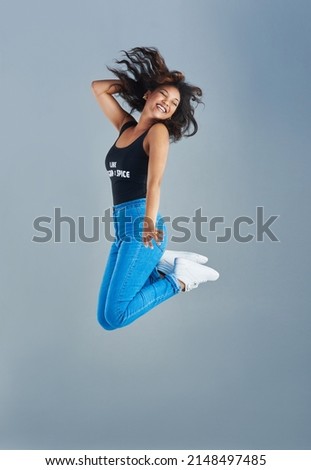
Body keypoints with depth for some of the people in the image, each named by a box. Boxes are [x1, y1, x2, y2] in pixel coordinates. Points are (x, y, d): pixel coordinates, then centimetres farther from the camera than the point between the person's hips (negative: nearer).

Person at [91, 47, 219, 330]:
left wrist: (149, 221, -32)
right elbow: (98, 88, 22)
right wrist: (137, 82, 17)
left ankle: (180, 276, 0)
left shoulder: (159, 131, -3)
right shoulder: (125, 126, 16)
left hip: (142, 225, -8)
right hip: (122, 227, 8)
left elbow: (155, 180, -18)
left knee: (114, 317, -14)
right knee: (105, 317, 9)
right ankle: (164, 262, 16)